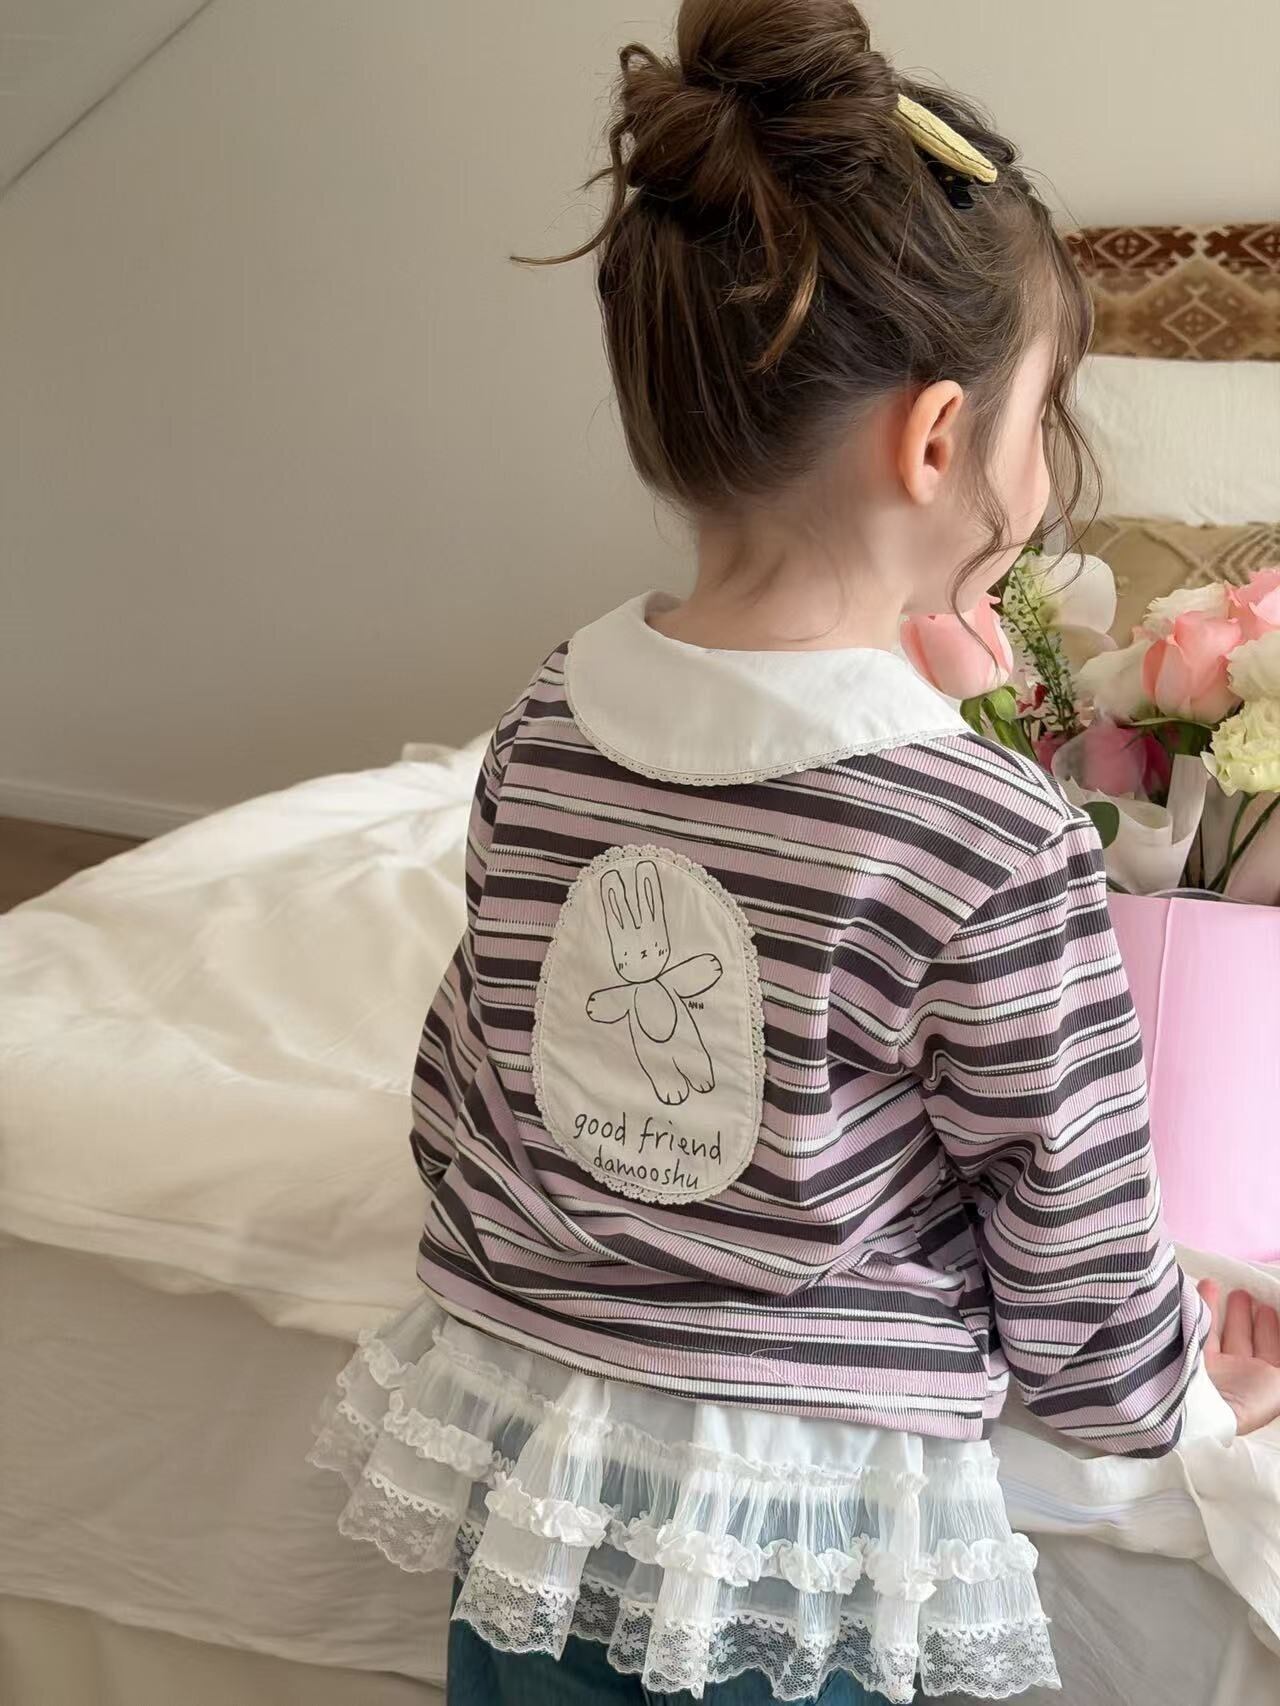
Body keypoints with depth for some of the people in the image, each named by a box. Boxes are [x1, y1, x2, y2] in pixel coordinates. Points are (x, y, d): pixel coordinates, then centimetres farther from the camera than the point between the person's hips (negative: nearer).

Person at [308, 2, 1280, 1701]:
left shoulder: (544, 729, -8)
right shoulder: (1002, 853, -23)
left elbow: (458, 1104, 3)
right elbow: (1081, 1298, -12)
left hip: (514, 1450, 5)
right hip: (796, 1530, -4)